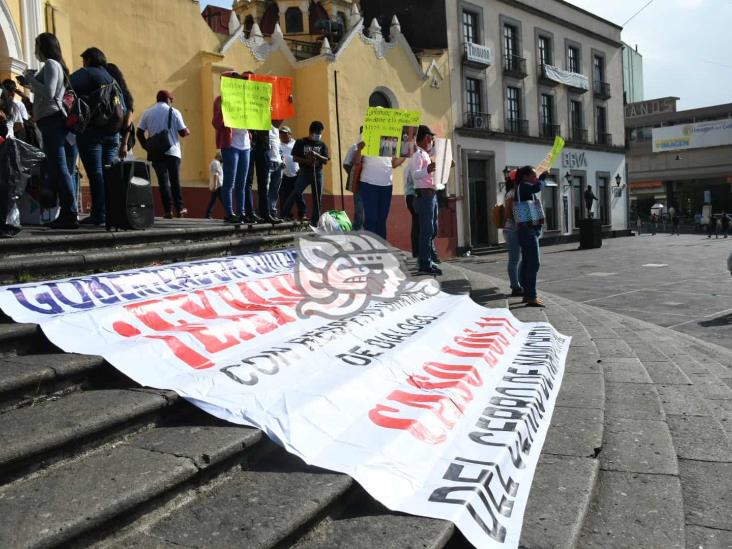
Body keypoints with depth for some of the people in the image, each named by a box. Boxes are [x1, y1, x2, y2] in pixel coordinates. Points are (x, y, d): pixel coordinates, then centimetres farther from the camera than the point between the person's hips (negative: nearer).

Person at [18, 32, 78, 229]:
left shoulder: (51, 64, -4)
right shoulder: (55, 65, 25)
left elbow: (48, 93, -17)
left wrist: (31, 78, -5)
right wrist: (29, 84, 22)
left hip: (51, 120, -10)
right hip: (53, 120, 10)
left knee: (59, 168, -15)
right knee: (55, 169, 9)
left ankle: (71, 215, -19)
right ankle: (66, 213, 8)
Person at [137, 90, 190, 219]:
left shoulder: (147, 113, 7)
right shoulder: (174, 112, -1)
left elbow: (139, 132, 2)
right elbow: (183, 132, -3)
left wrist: (146, 146, 11)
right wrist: (188, 131, 18)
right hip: (172, 152, -1)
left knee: (163, 181, 1)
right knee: (175, 180, 8)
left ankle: (168, 210, -4)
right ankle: (179, 209, 10)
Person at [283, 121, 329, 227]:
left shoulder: (322, 145, 10)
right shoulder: (301, 142, 3)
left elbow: (326, 160, 2)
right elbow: (295, 158, -1)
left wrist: (316, 155, -15)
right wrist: (306, 161, -16)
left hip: (318, 173, 3)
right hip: (304, 172, -3)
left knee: (317, 198, 3)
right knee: (295, 193, -12)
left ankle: (315, 222, 9)